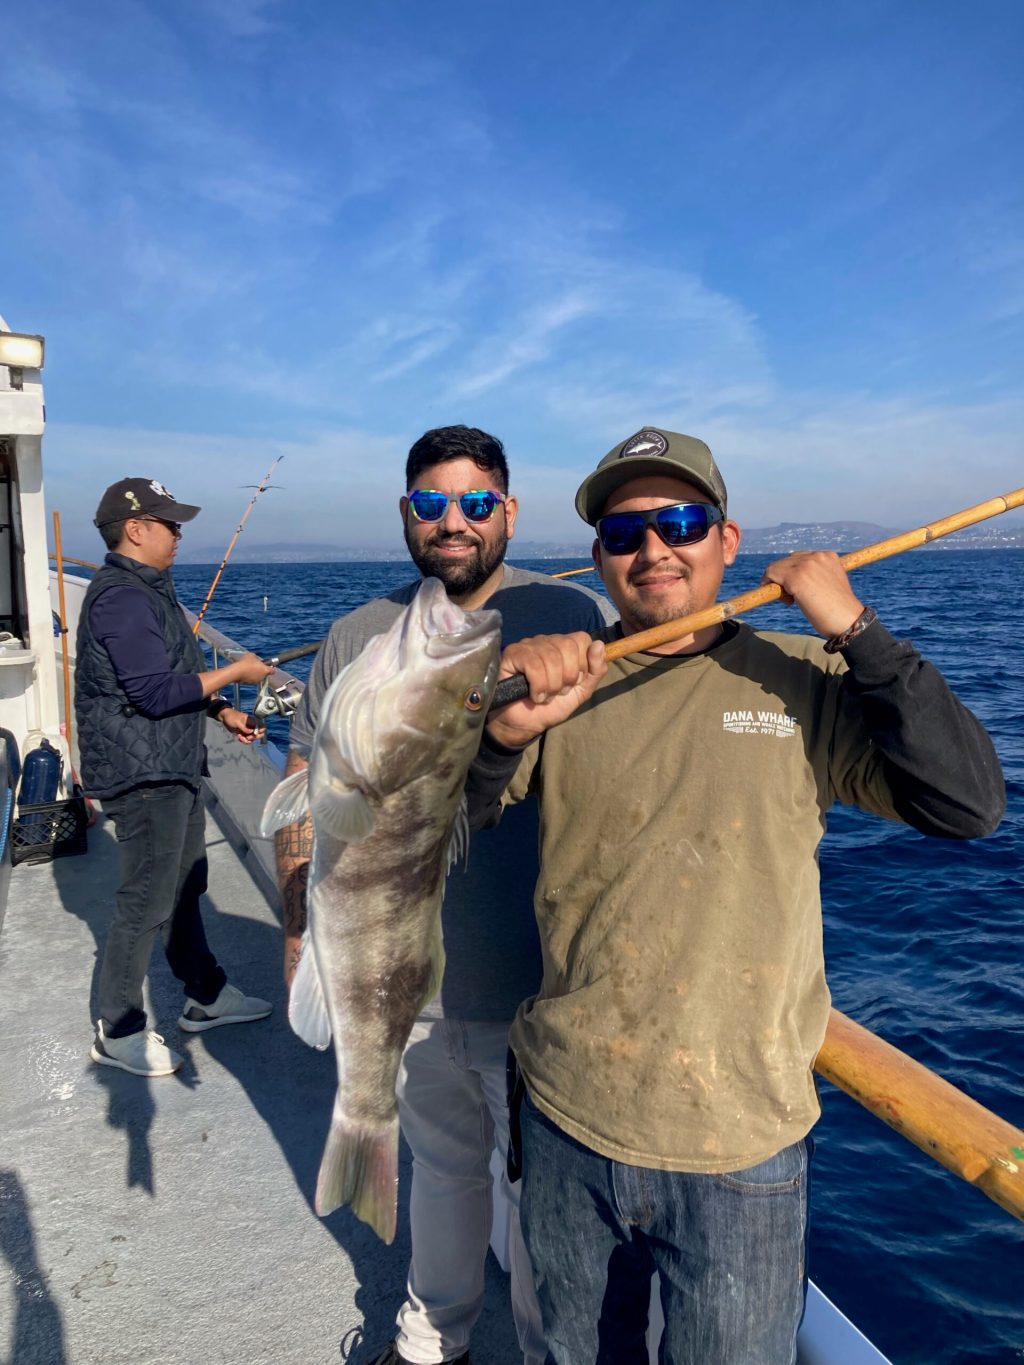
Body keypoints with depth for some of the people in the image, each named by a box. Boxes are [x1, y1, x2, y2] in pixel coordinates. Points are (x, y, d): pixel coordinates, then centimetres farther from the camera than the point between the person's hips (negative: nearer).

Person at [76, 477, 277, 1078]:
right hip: (144, 775, -11)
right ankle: (118, 1031, 16)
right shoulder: (121, 597, -19)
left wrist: (221, 711, 12)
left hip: (174, 769, 11)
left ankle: (207, 996, 34)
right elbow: (153, 692, -25)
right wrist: (234, 673, -16)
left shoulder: (149, 590, 14)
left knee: (184, 889, 19)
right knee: (146, 904, 0)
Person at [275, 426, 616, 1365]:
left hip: (539, 990, -4)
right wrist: (301, 929, 2)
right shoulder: (357, 638, 1)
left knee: (541, 1190, 15)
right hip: (402, 982, 5)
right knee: (440, 1163, 27)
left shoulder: (578, 619, -12)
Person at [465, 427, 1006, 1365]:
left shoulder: (804, 681, -6)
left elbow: (969, 805, -14)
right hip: (565, 1122, 2)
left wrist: (856, 631, -20)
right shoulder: (562, 678, -3)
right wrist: (502, 732, -29)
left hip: (740, 1151, -1)